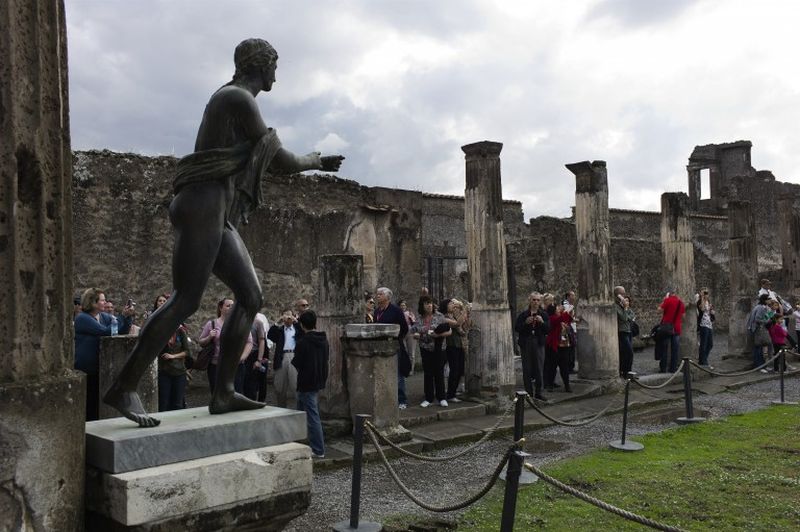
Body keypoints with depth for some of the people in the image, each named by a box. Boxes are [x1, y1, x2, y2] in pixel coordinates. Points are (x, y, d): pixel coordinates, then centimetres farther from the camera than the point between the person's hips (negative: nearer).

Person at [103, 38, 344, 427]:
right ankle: (124, 388, -10)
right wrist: (312, 161, 16)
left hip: (217, 215, 10)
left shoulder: (234, 100, 26)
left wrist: (315, 163, 42)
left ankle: (222, 393, 1)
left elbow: (265, 161, 36)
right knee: (186, 301, -14)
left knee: (251, 296, 3)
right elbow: (280, 161, -5)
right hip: (203, 207, -10)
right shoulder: (240, 98, -6)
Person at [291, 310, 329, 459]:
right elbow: (326, 357, 13)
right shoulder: (324, 340, 5)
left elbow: (296, 363, -15)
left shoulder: (303, 342, -19)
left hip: (307, 382, -8)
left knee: (312, 416, -5)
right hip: (319, 380, 8)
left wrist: (293, 360, 7)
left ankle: (318, 450, -2)